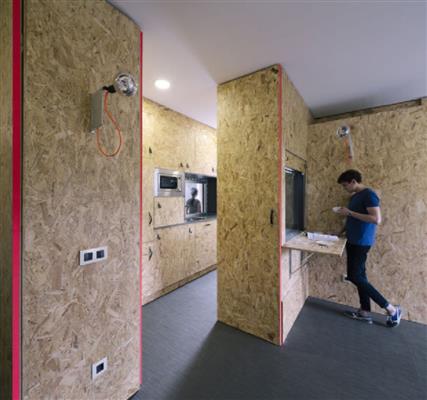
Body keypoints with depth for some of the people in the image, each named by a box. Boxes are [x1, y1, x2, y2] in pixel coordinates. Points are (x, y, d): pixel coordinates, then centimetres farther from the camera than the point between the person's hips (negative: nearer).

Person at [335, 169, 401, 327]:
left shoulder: (369, 194, -14)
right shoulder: (354, 196, 14)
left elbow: (376, 219, -24)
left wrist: (350, 212, -23)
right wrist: (342, 231, 13)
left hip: (362, 242, -9)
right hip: (352, 241, 9)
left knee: (355, 277, -5)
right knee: (359, 275, 12)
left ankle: (391, 309, 10)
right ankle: (365, 312, 22)